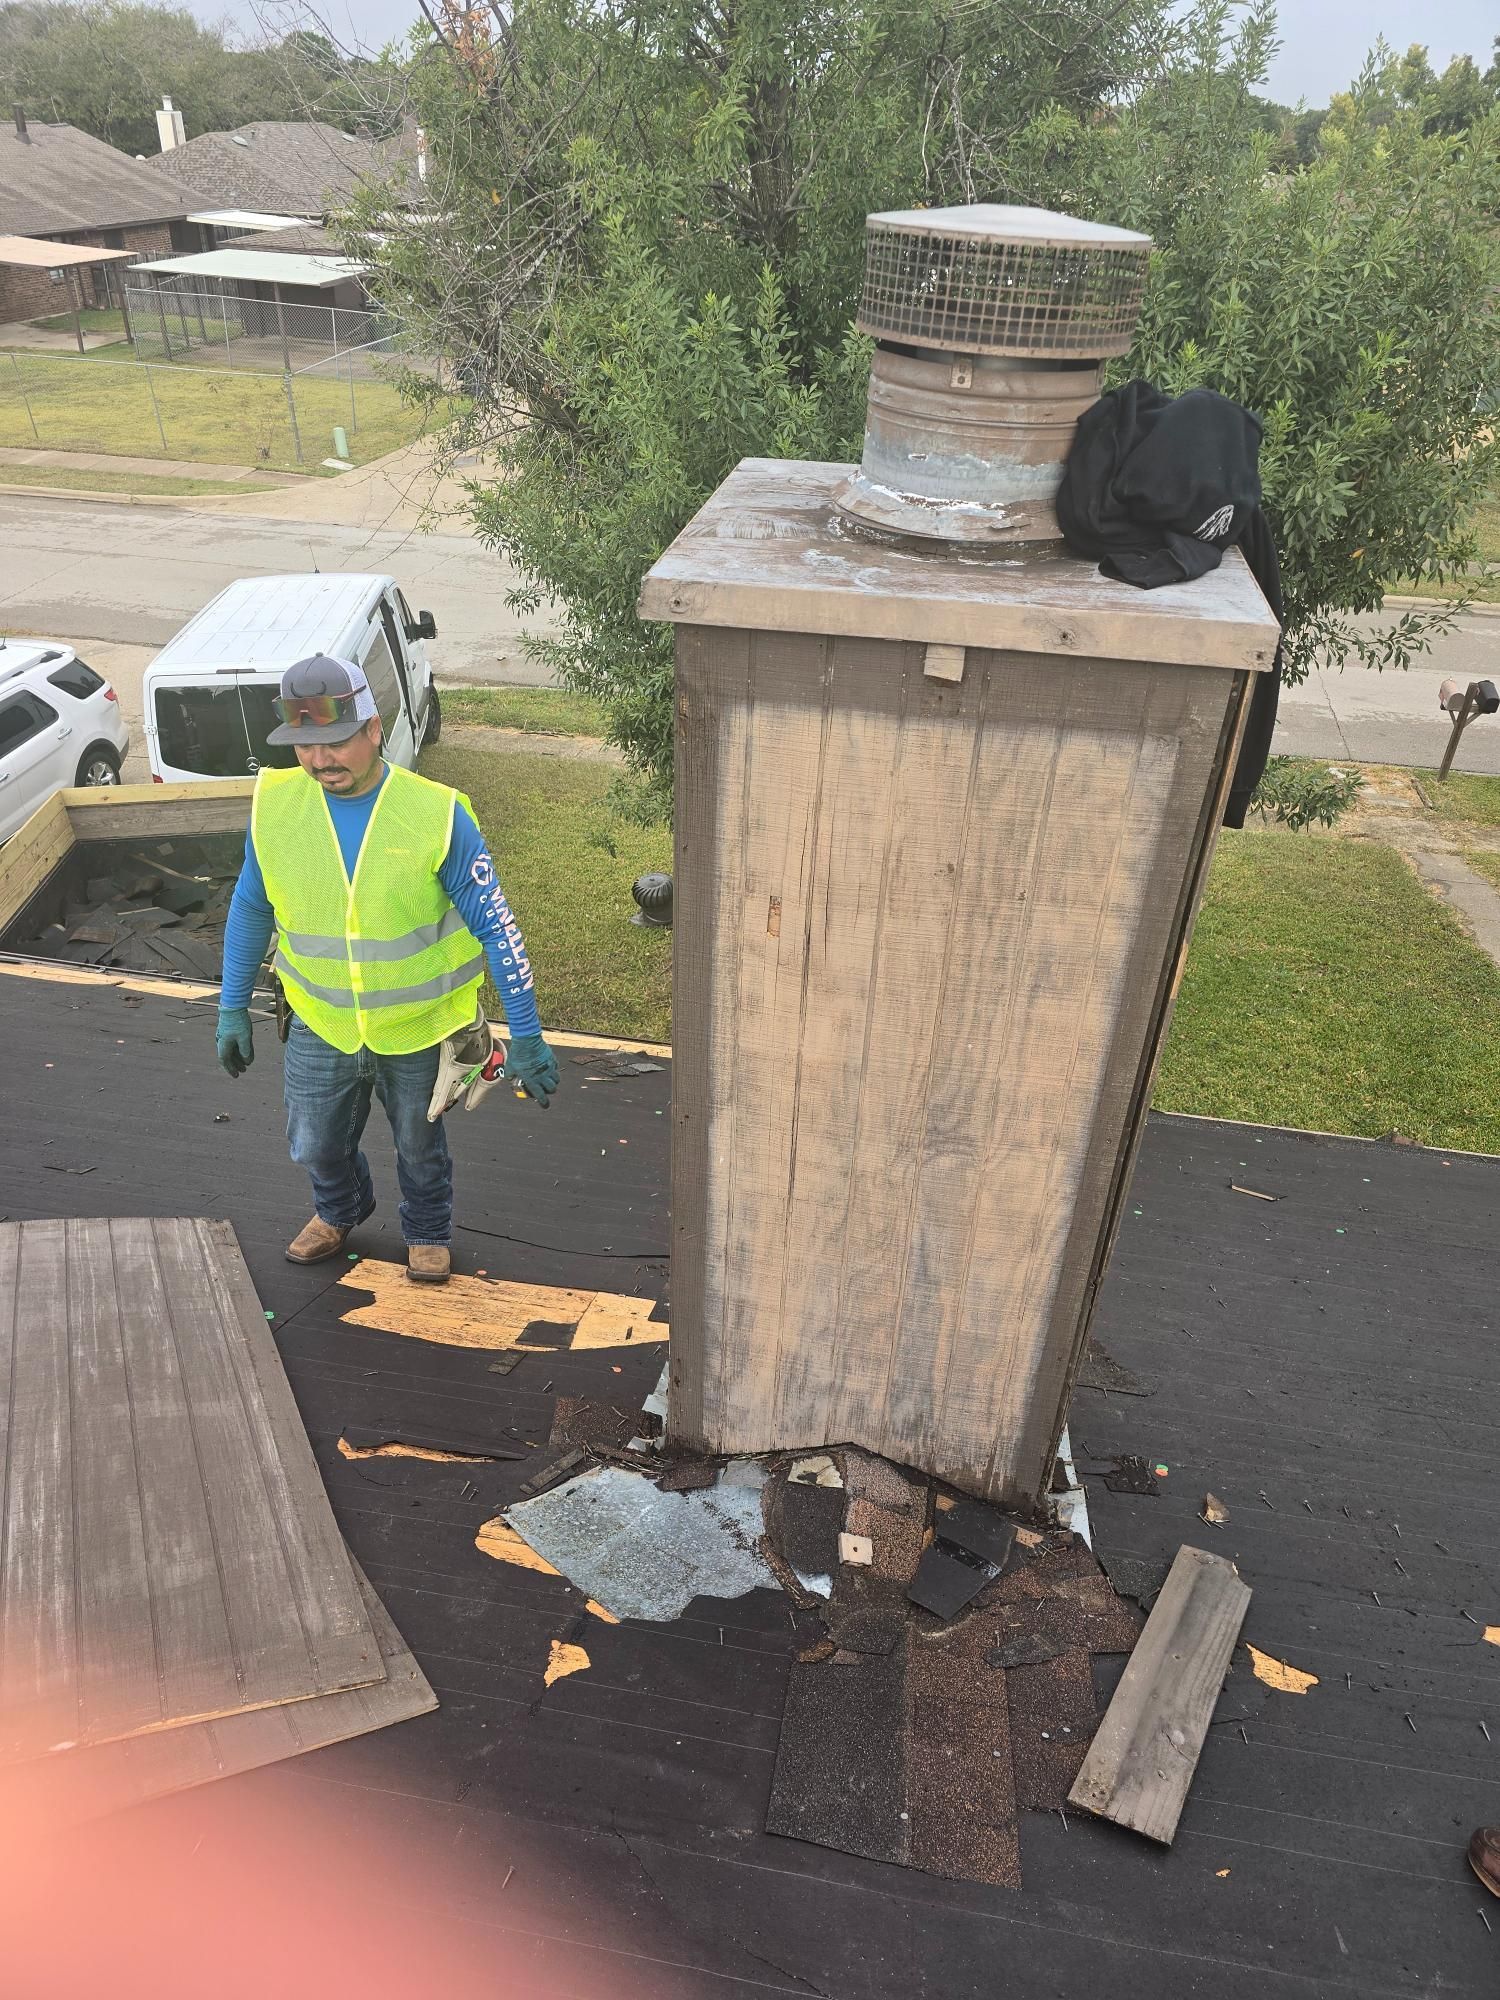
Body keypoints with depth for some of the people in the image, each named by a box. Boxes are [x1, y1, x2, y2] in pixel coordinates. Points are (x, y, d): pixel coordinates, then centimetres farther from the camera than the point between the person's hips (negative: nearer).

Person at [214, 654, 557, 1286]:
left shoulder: (436, 813, -23)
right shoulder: (274, 804, -13)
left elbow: (495, 924, -17)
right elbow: (250, 909, 3)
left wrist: (525, 1034, -17)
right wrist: (233, 1008, 7)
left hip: (418, 1024, -2)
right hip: (320, 1021, 3)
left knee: (419, 1145, 20)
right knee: (316, 1145, 20)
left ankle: (428, 1231, 51)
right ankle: (340, 1210, 55)